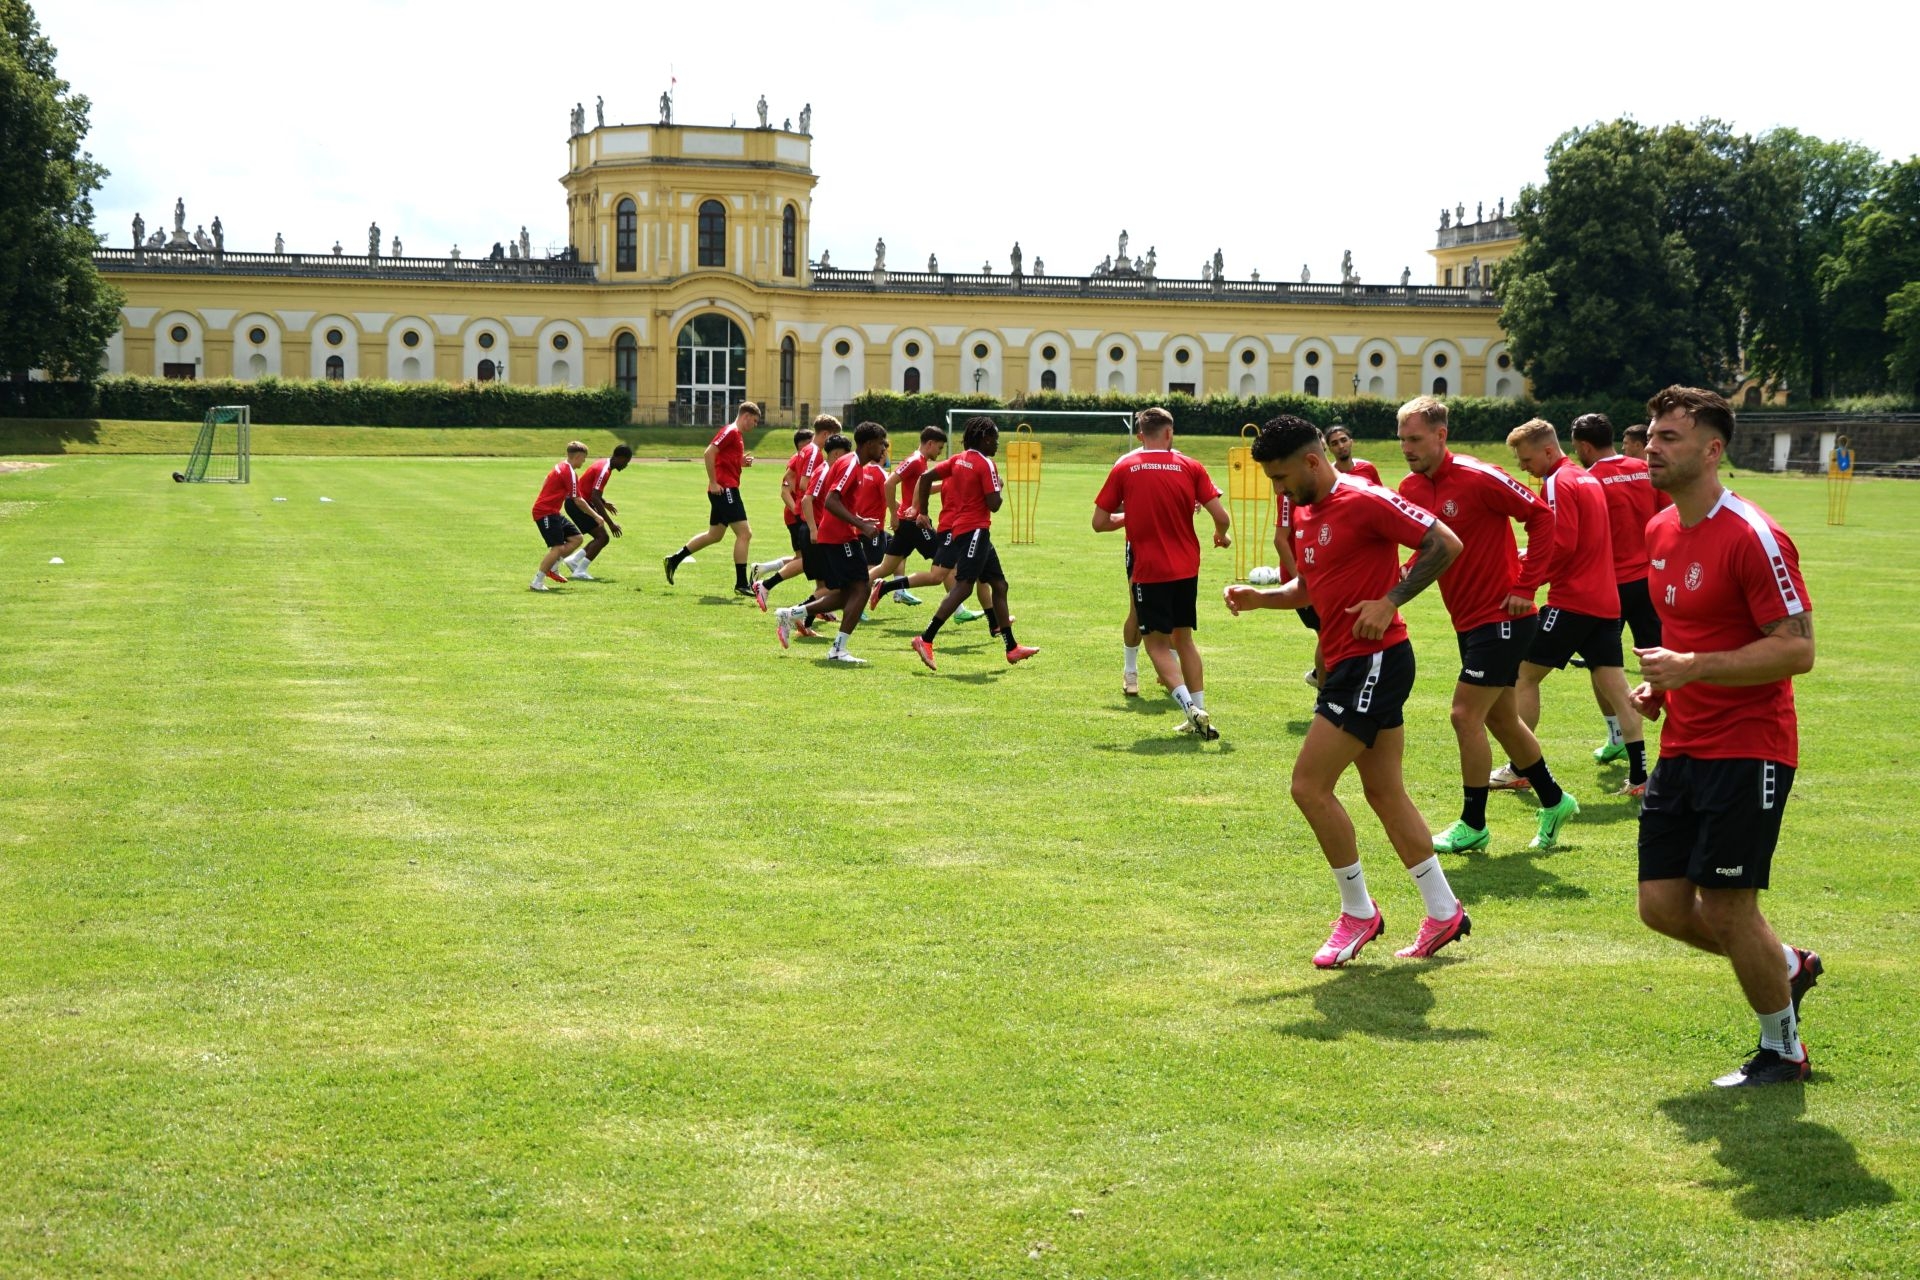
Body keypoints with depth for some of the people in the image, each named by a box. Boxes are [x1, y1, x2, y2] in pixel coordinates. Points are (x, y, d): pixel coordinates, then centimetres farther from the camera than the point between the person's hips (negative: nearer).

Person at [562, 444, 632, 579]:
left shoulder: (604, 464, 10)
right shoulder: (604, 470, -21)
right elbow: (595, 499, -27)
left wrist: (604, 503, 17)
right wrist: (610, 523, -26)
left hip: (577, 501, 10)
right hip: (577, 503, -10)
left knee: (602, 537, 10)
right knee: (603, 537, -12)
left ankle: (573, 560, 11)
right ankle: (580, 572, -12)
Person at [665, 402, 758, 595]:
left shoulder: (737, 434, 19)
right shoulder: (730, 432, -11)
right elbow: (709, 453, -19)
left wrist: (742, 461, 7)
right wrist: (713, 482, -20)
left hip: (727, 490, 10)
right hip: (725, 489, -10)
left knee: (714, 535, 18)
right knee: (744, 533, -10)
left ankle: (674, 560, 25)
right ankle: (741, 584, -9)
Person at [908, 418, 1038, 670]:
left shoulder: (957, 460, 11)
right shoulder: (985, 464, -11)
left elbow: (925, 477, 3)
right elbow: (994, 505, -16)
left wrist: (922, 512, 6)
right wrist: (998, 488, 4)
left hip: (958, 527, 9)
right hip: (974, 529, -9)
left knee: (999, 585, 14)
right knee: (963, 585, -15)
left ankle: (1011, 647, 19)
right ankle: (926, 640, -23)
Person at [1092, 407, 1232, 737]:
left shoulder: (1124, 468, -3)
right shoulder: (1190, 467, -1)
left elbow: (1099, 522, -2)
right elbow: (1222, 517, -6)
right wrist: (1221, 536, 17)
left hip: (1148, 570, -3)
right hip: (1186, 567, 3)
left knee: (1157, 643, 4)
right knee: (1183, 637, 17)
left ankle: (1191, 709, -15)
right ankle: (1200, 711, 14)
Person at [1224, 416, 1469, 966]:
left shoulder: (1365, 501, -16)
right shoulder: (1305, 514, 13)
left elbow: (1446, 543, -17)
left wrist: (1390, 601, -21)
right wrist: (1260, 597, 6)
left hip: (1373, 660, -10)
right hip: (1353, 665, 10)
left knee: (1309, 785, -9)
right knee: (1385, 793, 12)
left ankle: (1358, 911, 5)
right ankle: (1444, 913, 20)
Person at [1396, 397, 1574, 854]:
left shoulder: (1478, 478, -18)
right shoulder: (1412, 488, 4)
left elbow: (1542, 516, -16)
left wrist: (1525, 586, -17)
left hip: (1502, 618, -8)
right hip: (1470, 622, 8)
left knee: (1466, 715, -9)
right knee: (1500, 718, 17)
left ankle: (1473, 825, 4)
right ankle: (1553, 801, 34)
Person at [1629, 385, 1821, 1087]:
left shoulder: (1752, 537, -17)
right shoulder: (1659, 531, 10)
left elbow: (1797, 649, -19)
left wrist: (1695, 668, -25)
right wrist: (1661, 683, 7)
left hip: (1748, 749, -8)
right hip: (1683, 750, 8)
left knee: (1727, 906, -4)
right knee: (1662, 905, 6)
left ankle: (1783, 1050, 17)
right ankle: (1787, 964, 31)